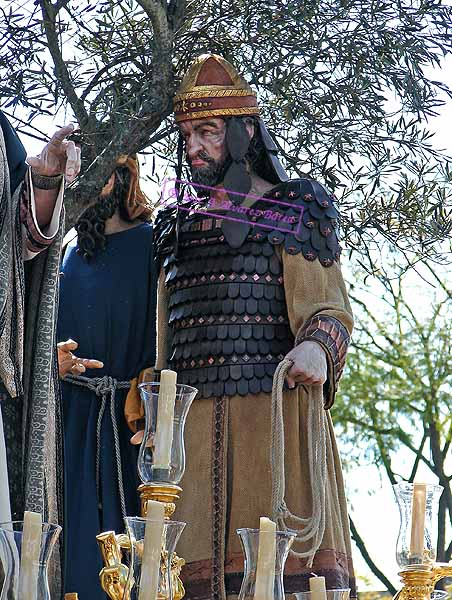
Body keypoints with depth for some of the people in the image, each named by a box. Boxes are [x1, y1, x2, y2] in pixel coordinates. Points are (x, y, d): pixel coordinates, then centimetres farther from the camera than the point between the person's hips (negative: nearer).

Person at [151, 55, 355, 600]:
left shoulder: (294, 211, 9)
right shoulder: (176, 223, 22)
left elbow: (330, 307, 4)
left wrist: (316, 347, -18)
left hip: (276, 406, -3)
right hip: (193, 416, 4)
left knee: (287, 554, -10)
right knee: (197, 556, -4)